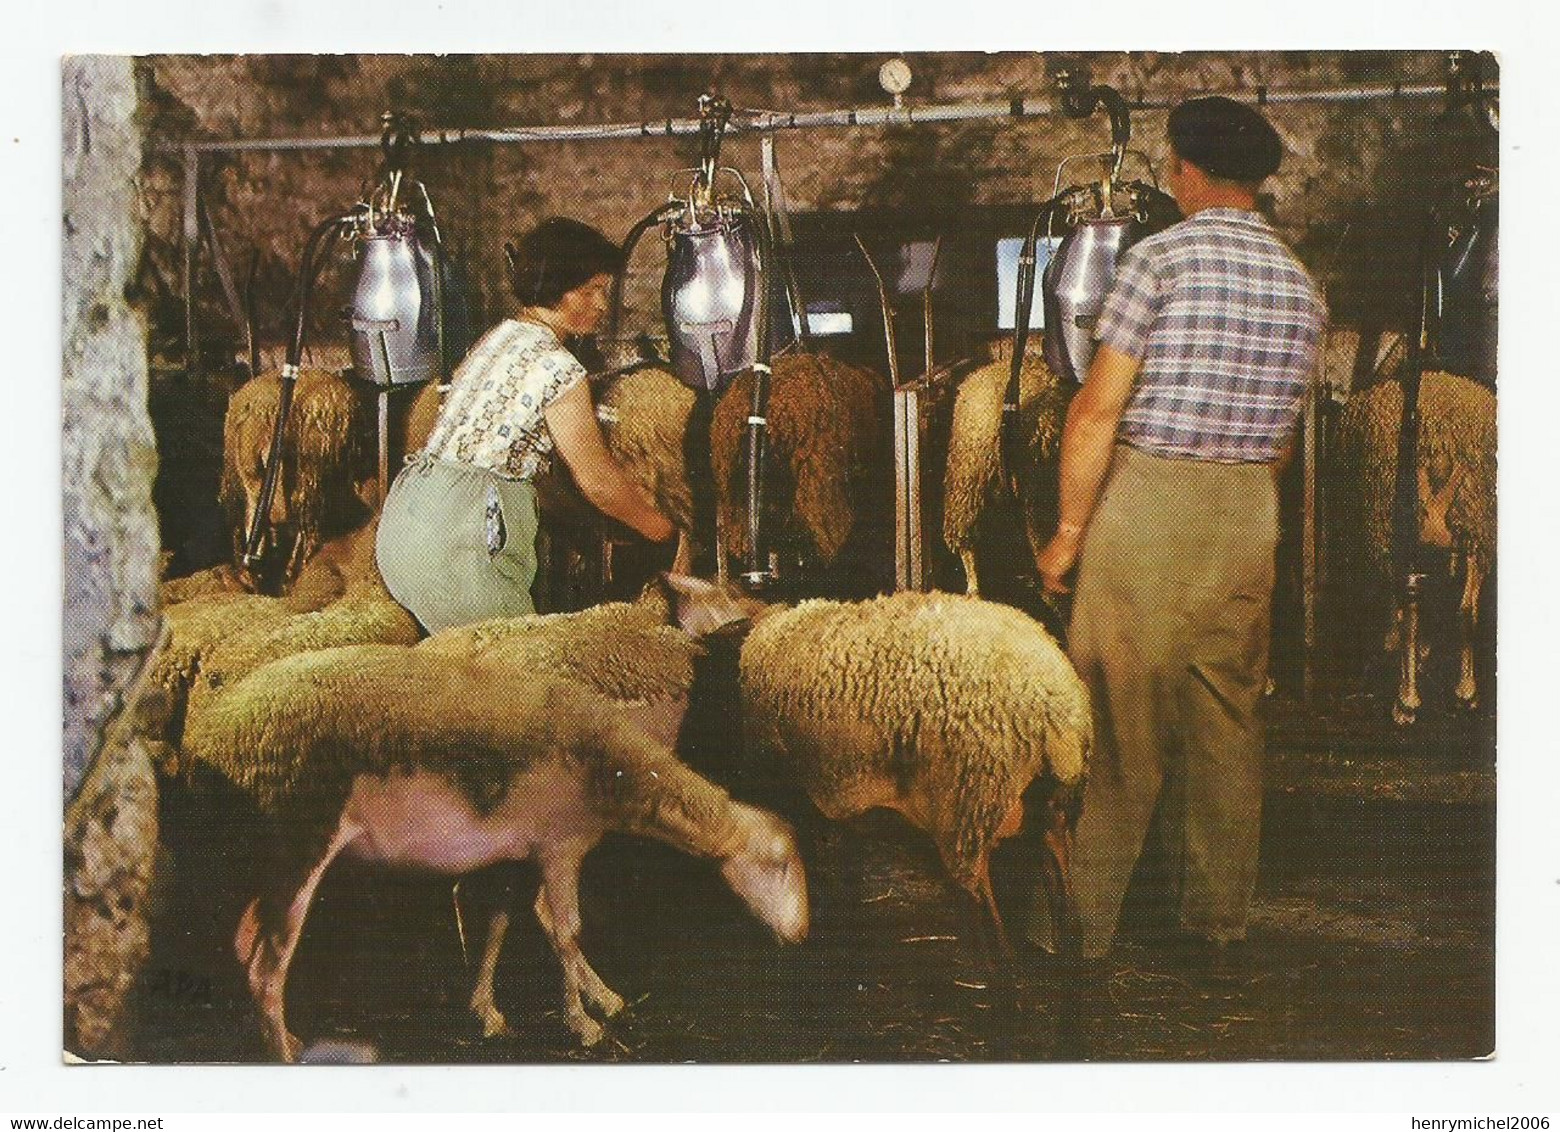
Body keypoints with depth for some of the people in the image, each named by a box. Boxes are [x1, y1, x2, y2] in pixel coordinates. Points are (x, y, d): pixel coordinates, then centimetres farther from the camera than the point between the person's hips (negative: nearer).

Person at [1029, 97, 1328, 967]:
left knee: (1118, 716, 2)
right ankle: (1217, 925, 19)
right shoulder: (1302, 284, 9)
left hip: (1148, 500, -5)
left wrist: (1070, 528, -5)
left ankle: (1086, 918, 9)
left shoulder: (1163, 256, -8)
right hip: (1251, 512, 5)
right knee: (1228, 719, 11)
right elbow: (1283, 434, 14)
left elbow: (1099, 409, -11)